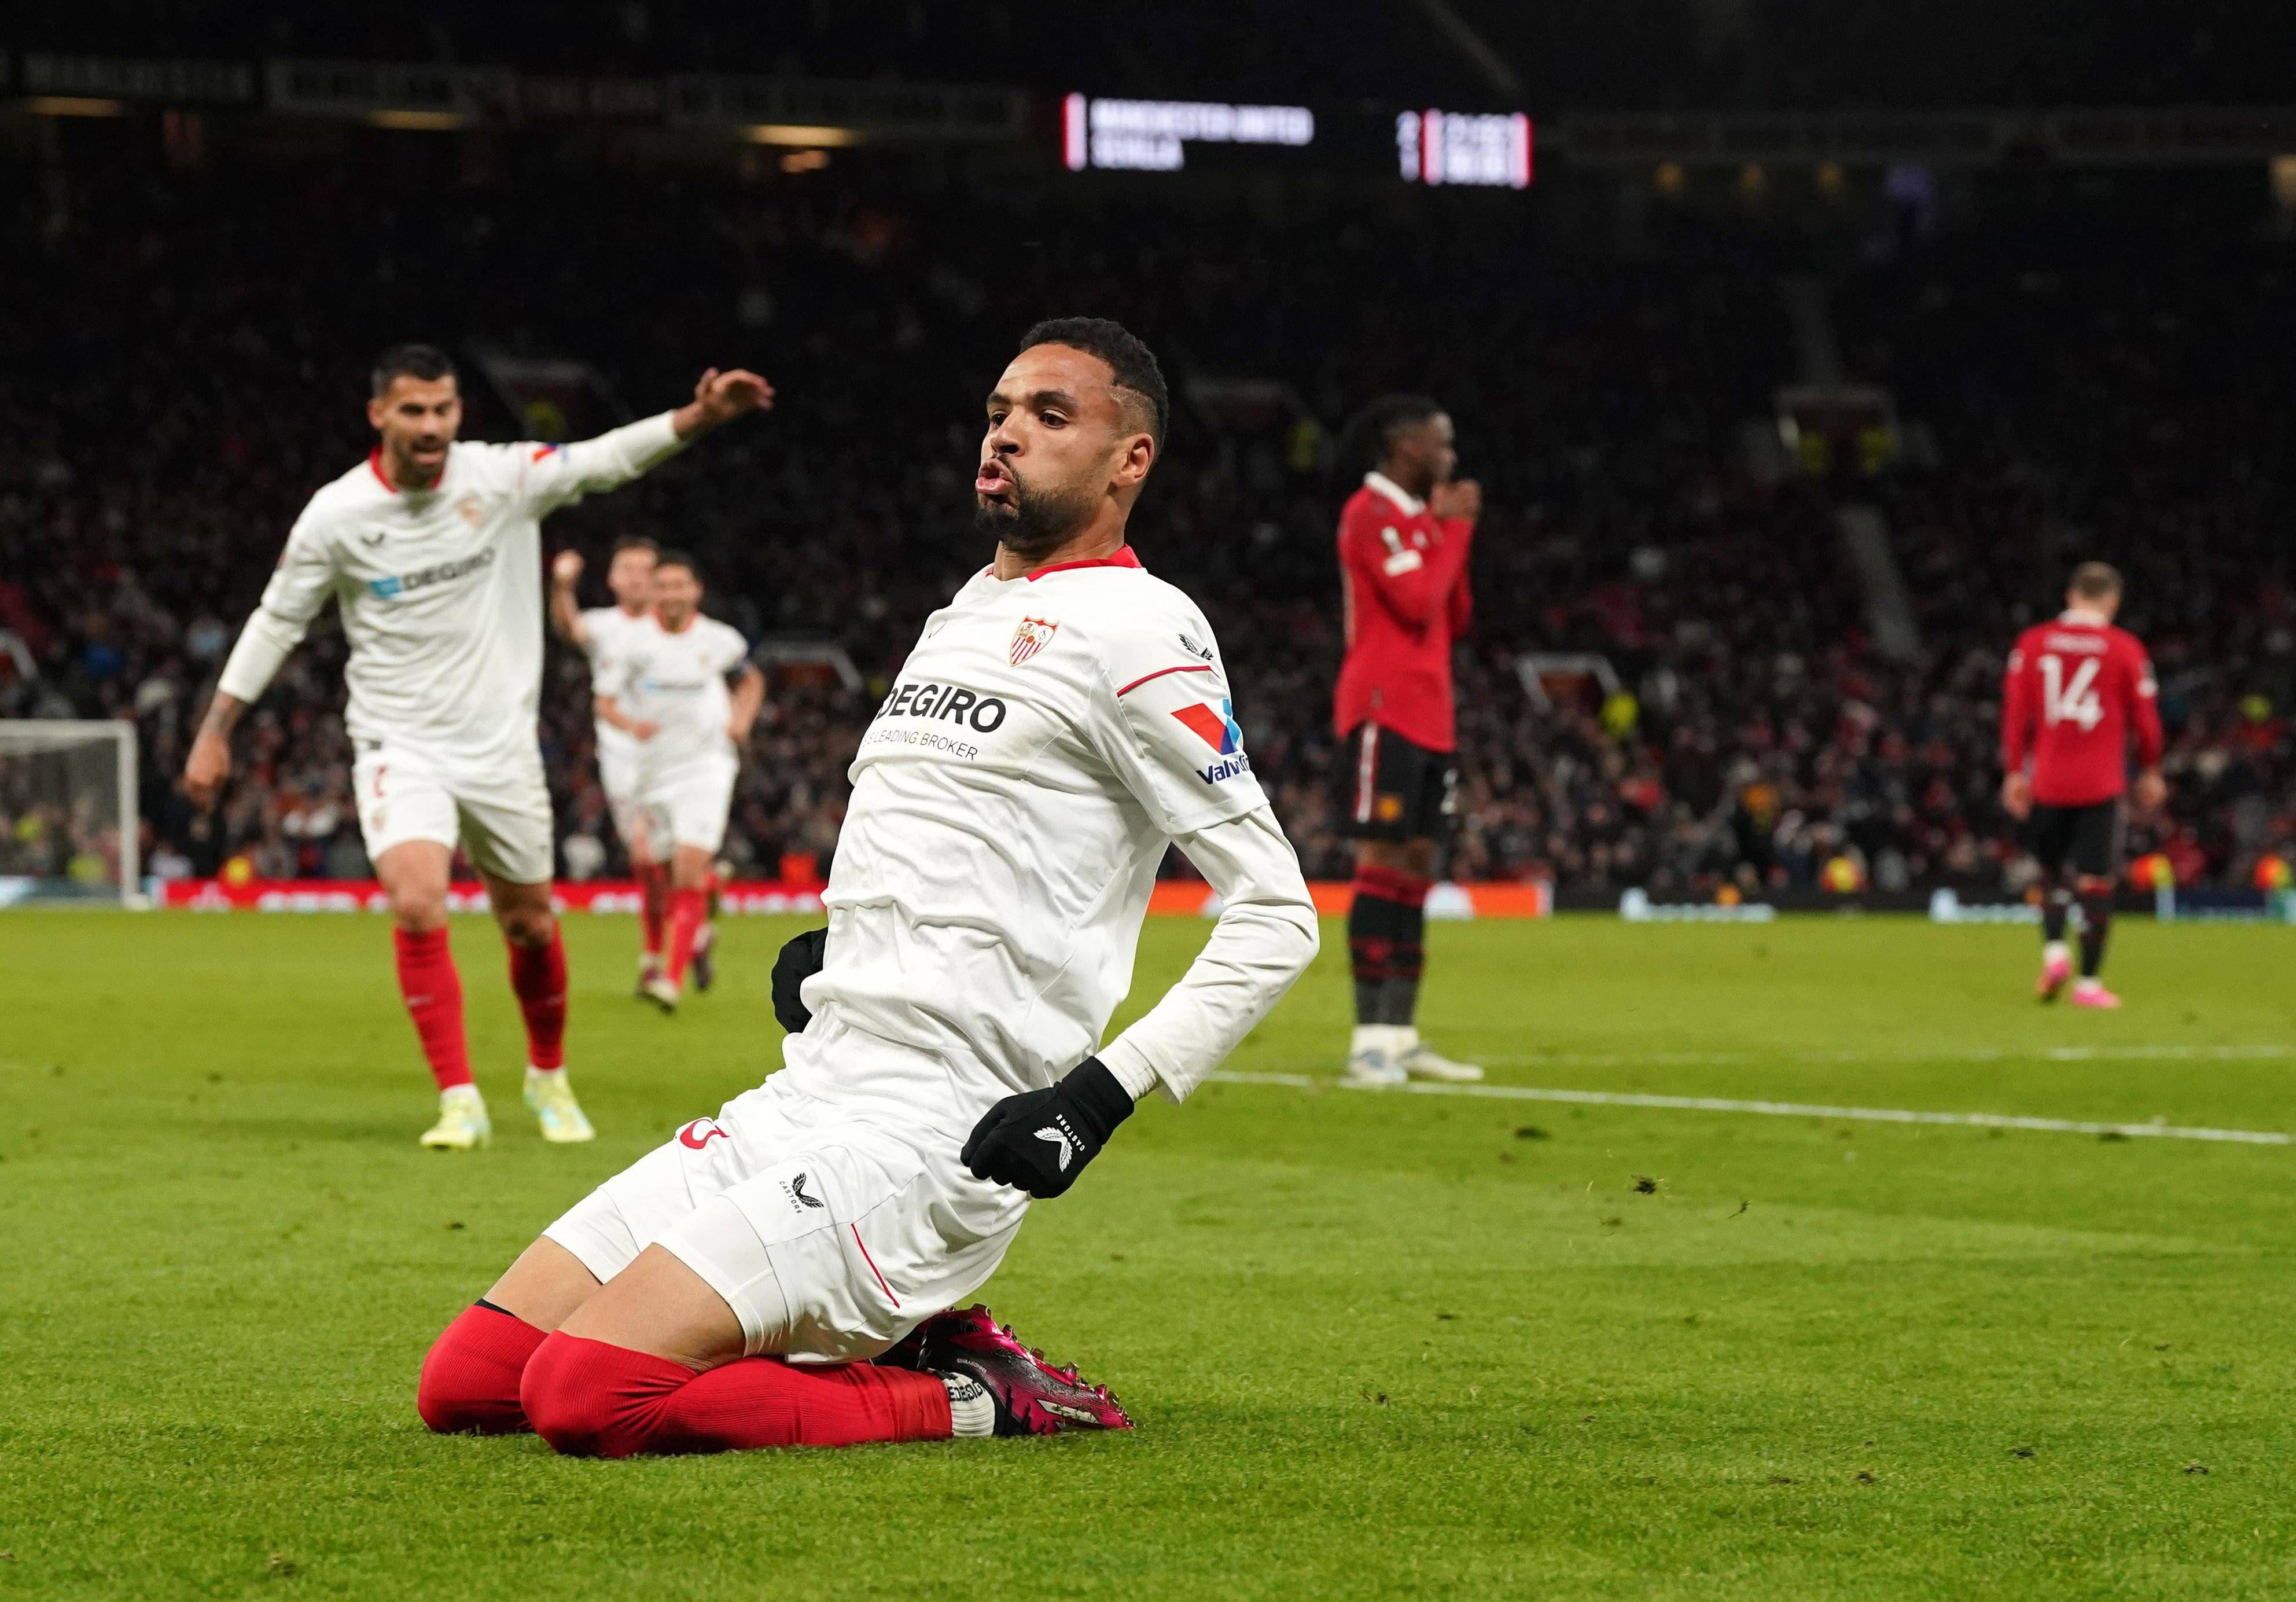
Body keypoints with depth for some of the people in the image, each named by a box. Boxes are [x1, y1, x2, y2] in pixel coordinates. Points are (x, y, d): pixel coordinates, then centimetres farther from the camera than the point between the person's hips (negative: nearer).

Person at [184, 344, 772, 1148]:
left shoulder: (501, 478, -7)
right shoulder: (337, 515, -9)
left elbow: (605, 458, -10)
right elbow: (276, 621, 1)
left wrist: (700, 416, -26)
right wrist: (214, 733, 3)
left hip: (501, 746, 2)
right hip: (398, 746, -2)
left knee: (529, 923, 12)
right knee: (416, 907, -23)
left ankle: (549, 1076, 38)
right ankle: (460, 1103, -14)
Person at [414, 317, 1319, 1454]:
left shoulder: (1134, 629, -6)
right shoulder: (960, 615, 22)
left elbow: (1278, 914, -9)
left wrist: (1103, 1092, -17)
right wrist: (821, 953, 15)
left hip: (932, 1135, -9)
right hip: (801, 1098, 9)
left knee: (588, 1393, -26)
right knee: (464, 1384, 1)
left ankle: (962, 1400, -8)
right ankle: (889, 1351, 7)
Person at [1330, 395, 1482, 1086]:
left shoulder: (1417, 517, 19)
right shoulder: (1371, 513, -10)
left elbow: (1454, 620, 19)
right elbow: (1417, 604, -19)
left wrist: (1453, 532, 9)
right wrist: (1453, 530, -7)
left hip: (1428, 717, 9)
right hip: (1384, 712, -9)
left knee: (1416, 869, 8)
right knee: (1384, 865, -11)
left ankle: (1401, 1035, 11)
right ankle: (1370, 1040, -12)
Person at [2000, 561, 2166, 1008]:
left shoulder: (2033, 643, 2)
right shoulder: (2124, 649, -2)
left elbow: (2015, 710, 1)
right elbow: (2145, 716, 3)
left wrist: (2014, 772, 7)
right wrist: (2150, 771, 17)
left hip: (2046, 782, 2)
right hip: (2101, 785, -2)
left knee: (2051, 871, 19)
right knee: (2096, 883, 2)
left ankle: (2054, 951, -1)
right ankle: (2089, 982, 1)